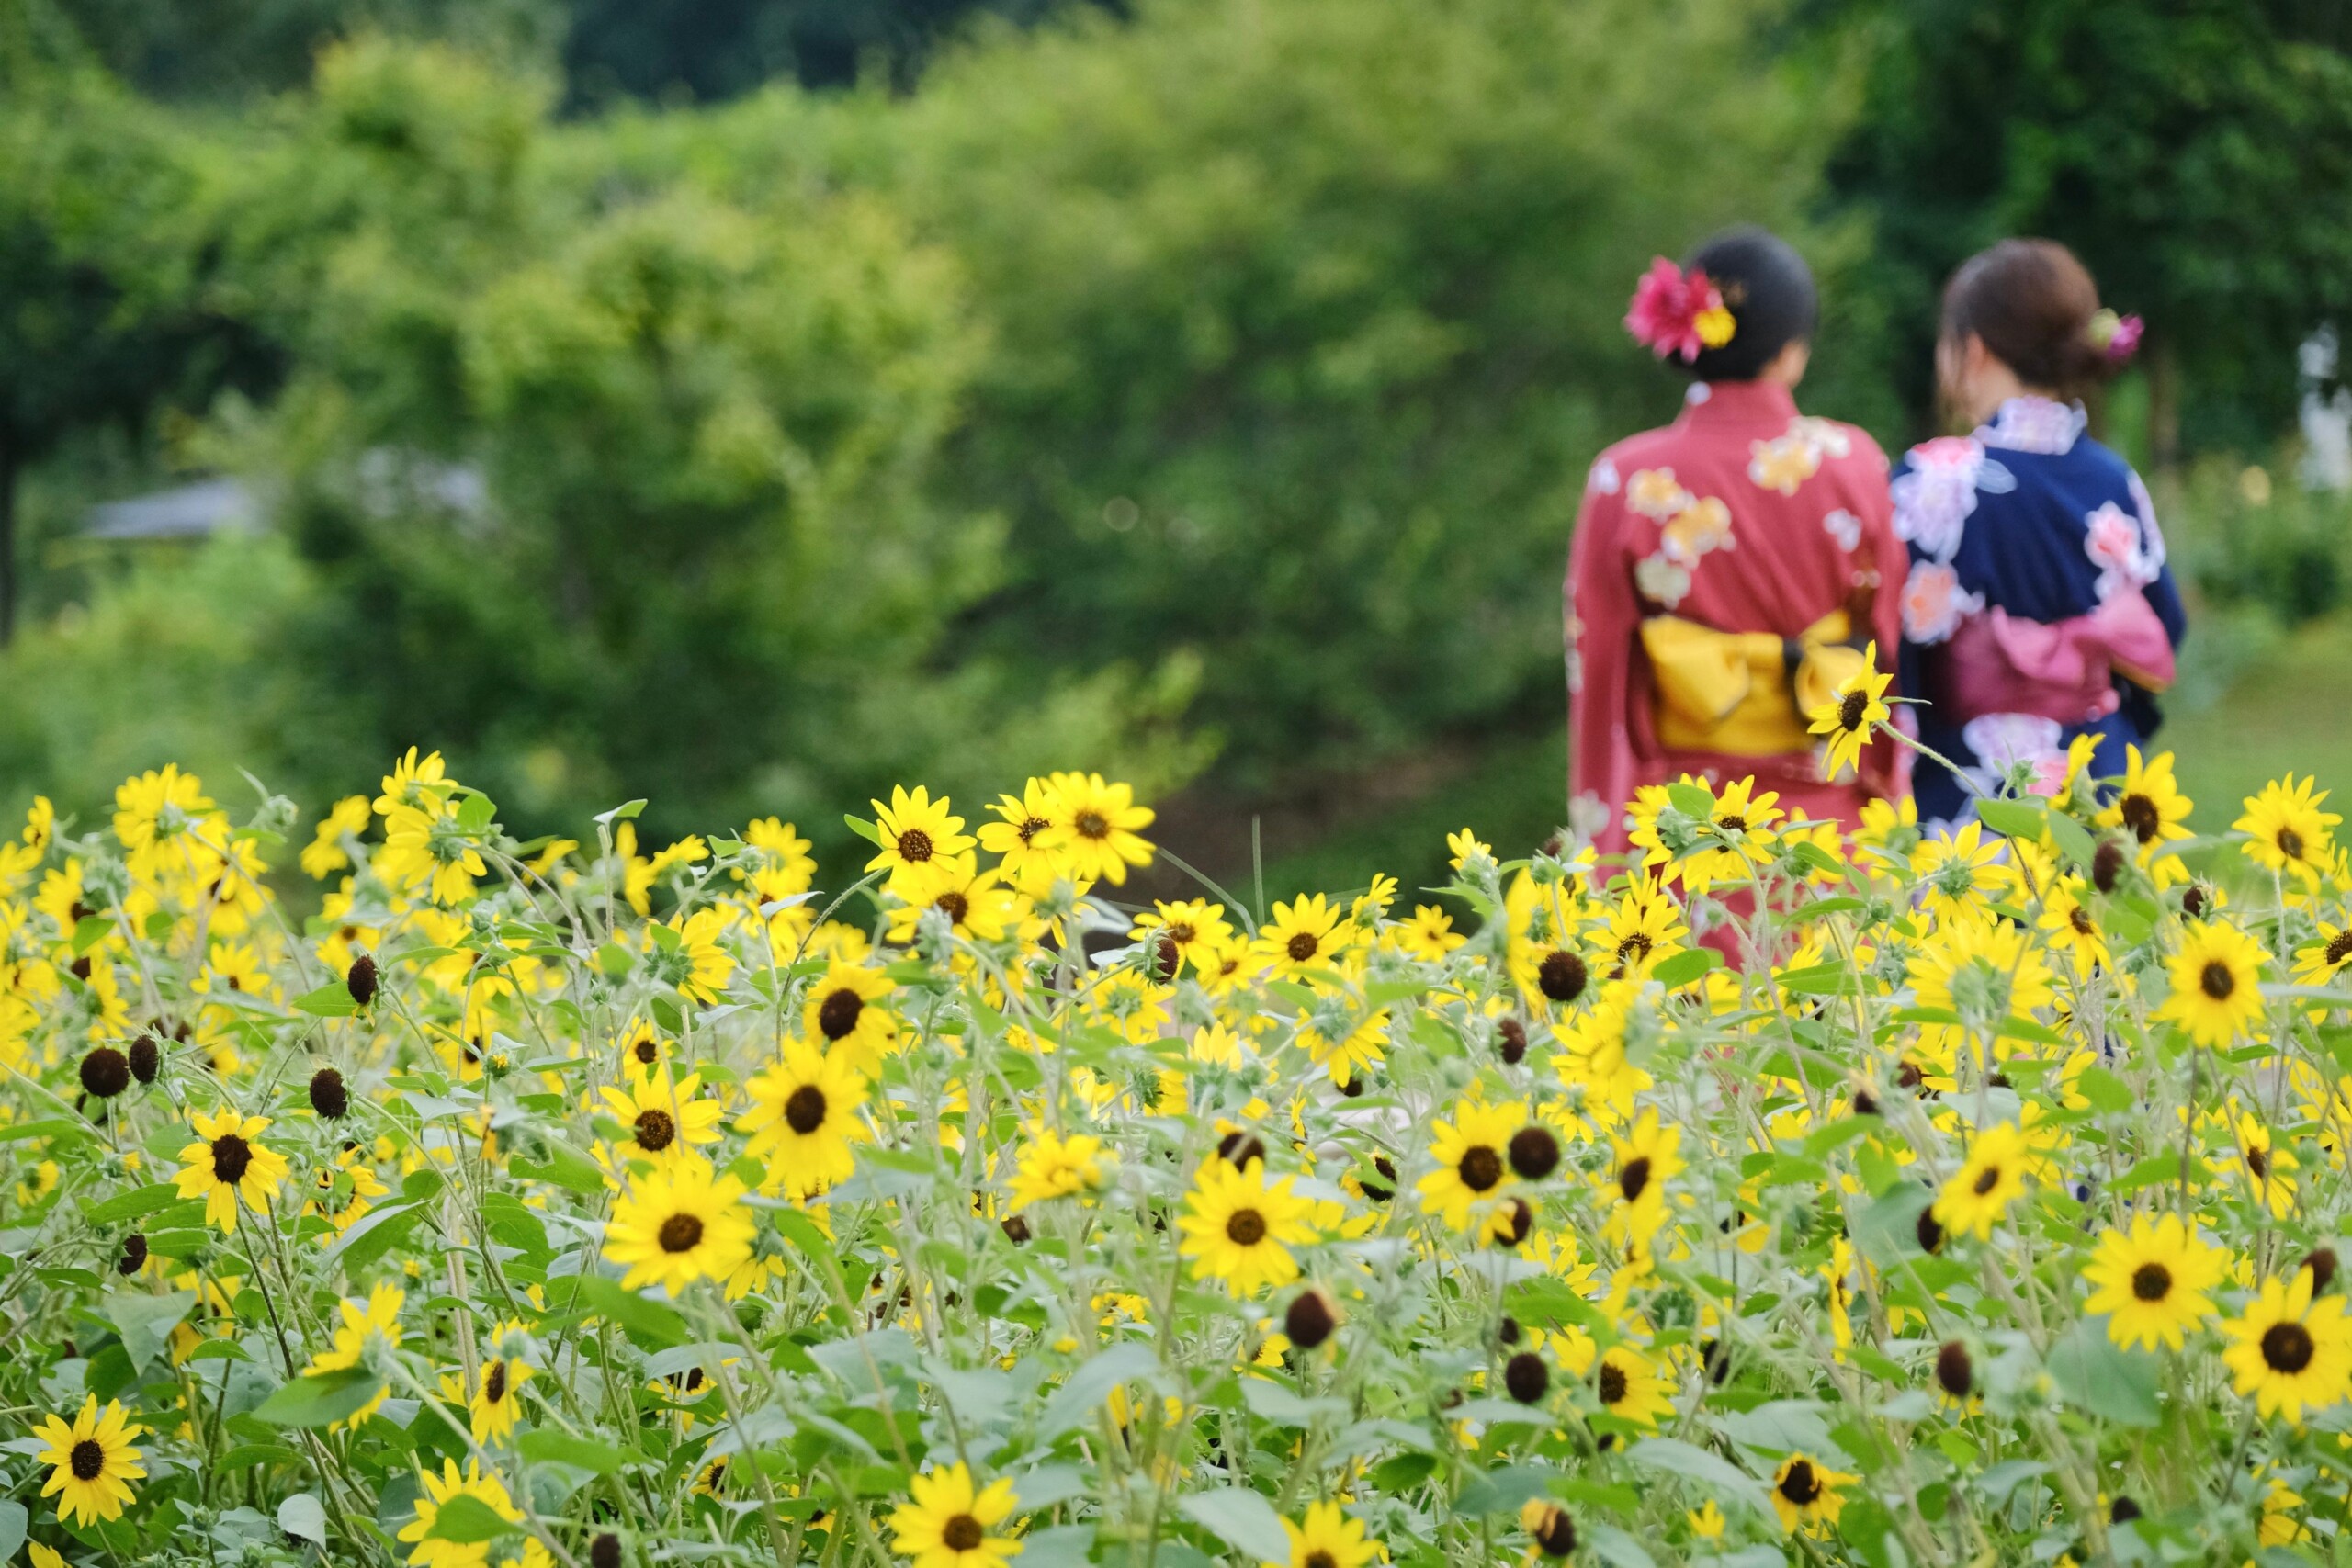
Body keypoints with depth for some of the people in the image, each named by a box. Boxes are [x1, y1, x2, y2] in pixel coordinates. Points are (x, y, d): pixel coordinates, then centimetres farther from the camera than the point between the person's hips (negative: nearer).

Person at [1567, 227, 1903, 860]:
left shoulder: (1627, 482, -5)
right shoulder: (1853, 465, -2)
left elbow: (1602, 669, -1)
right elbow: (1891, 641, 5)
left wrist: (1597, 832, 7)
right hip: (1827, 822, 1)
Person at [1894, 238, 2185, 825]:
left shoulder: (1938, 479, -12)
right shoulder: (2117, 484, 4)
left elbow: (1898, 644, -10)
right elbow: (2160, 644, 11)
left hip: (1966, 804, -5)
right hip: (2100, 794, 6)